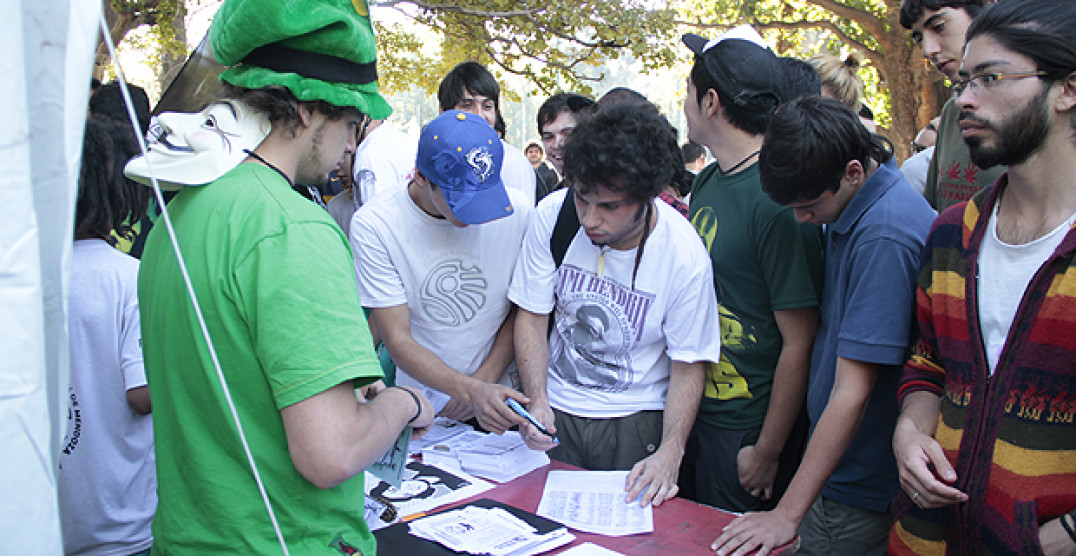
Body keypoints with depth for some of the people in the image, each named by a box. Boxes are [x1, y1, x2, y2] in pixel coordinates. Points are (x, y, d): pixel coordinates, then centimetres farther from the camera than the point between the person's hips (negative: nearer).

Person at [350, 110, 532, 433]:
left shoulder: (518, 211, -12)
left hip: (501, 395, 2)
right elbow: (398, 341, -17)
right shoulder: (374, 225, -17)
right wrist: (471, 391, -29)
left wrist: (484, 380, -11)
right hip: (423, 404, -1)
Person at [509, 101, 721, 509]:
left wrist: (670, 453, -22)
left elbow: (688, 366, -9)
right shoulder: (553, 214, -14)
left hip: (636, 421, -1)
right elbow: (531, 315, -5)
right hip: (554, 411, 2)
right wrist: (537, 400, -18)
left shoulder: (685, 257, -19)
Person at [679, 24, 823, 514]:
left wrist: (768, 453, -15)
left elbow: (799, 343, -21)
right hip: (694, 410, 8)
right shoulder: (706, 183, 4)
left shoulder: (778, 200, -22)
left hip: (746, 430, -8)